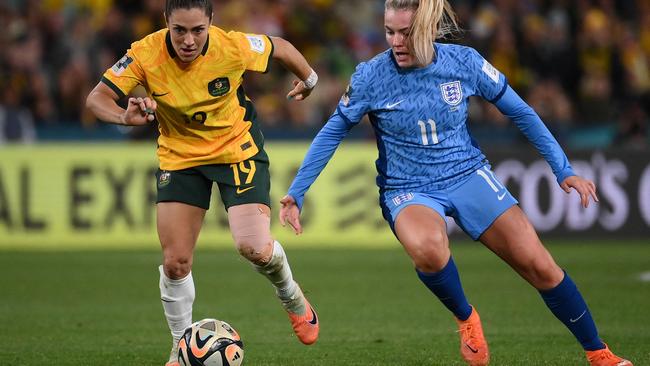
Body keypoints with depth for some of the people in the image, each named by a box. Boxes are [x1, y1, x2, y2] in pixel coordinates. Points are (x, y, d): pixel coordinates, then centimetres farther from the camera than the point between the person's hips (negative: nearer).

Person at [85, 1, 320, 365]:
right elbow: (97, 97, -20)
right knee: (175, 262, -4)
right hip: (179, 156, 2)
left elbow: (281, 47, -4)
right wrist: (125, 116, -42)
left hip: (239, 150, -2)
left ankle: (292, 298, 17)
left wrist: (309, 78, 15)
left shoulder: (233, 47, -24)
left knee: (255, 248, -17)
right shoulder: (145, 54, -23)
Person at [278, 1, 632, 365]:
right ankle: (466, 318, -7)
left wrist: (564, 170, 1)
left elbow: (521, 113, 2)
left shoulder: (465, 62, -10)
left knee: (539, 265, -8)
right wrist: (295, 194, 0)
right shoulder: (371, 77, -13)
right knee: (427, 247, -37)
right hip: (408, 191, -2)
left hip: (468, 175, 2)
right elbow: (333, 133, 1)